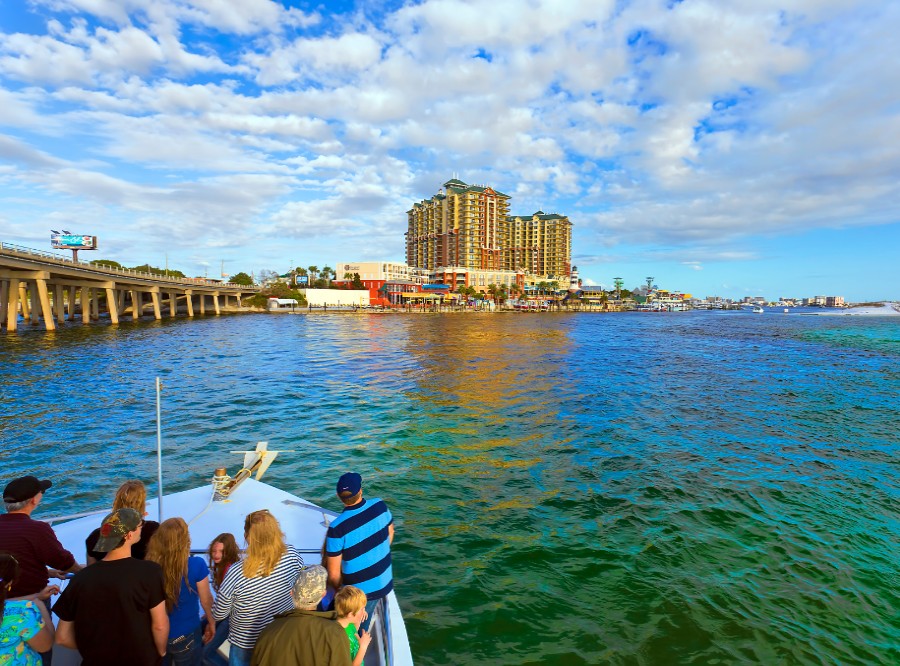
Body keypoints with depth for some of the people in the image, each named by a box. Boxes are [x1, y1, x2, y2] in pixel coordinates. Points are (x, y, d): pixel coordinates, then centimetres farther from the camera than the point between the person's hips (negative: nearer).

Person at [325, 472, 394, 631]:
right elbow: (390, 533, 6)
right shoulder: (380, 505, -14)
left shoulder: (336, 528, -27)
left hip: (360, 591, -4)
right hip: (385, 583, 4)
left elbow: (334, 574, -18)